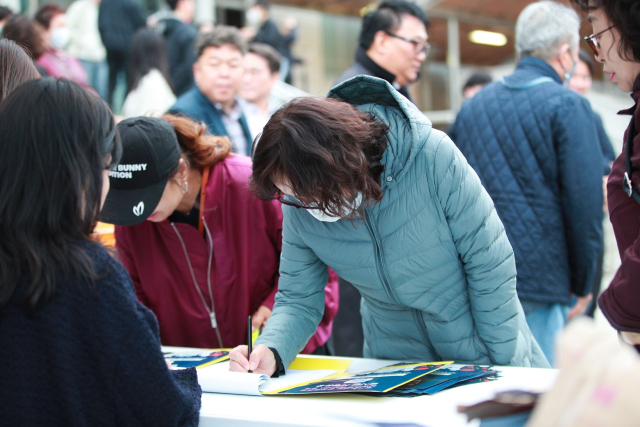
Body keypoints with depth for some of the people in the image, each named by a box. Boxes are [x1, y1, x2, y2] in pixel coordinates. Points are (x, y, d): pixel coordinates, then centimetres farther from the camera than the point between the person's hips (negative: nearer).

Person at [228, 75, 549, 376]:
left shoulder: (433, 158, -23)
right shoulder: (299, 209, -12)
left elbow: (490, 264, -14)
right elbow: (297, 300, -1)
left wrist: (503, 367, -11)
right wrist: (270, 350, -22)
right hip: (396, 366, 3)